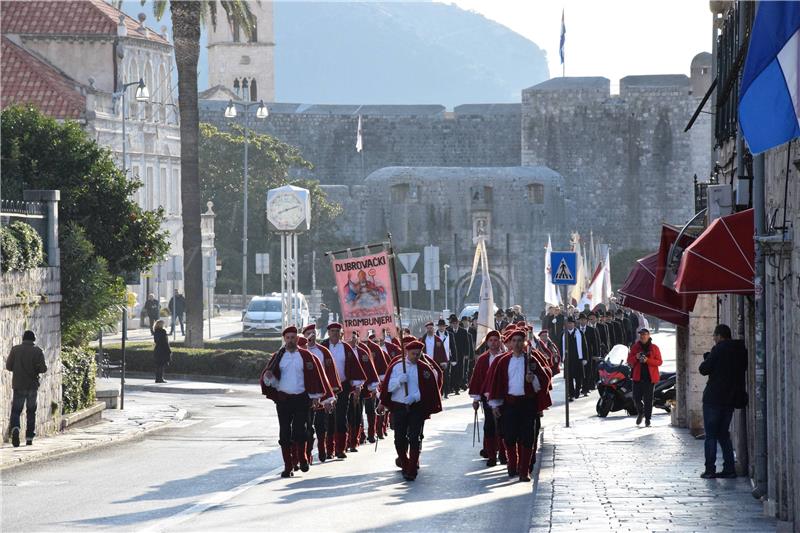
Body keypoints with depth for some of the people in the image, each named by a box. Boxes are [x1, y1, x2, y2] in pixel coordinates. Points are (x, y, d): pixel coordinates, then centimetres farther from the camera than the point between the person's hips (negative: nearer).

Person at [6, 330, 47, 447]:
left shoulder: (15, 349, -1)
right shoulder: (37, 351, -4)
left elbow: (8, 366, 0)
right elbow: (42, 368, -11)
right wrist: (39, 368, 12)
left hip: (18, 385, 0)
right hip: (32, 385, 0)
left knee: (16, 411, 3)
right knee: (31, 411, 13)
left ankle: (15, 428, -26)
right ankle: (29, 437, 12)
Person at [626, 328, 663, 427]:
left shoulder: (654, 348, 3)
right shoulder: (635, 347, 9)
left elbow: (659, 362, -1)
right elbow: (629, 360, 10)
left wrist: (648, 360, -16)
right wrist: (636, 357, -12)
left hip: (650, 376, -2)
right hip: (638, 376, 2)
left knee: (648, 399, -3)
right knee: (636, 397, -3)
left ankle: (647, 419, 6)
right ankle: (640, 413, 26)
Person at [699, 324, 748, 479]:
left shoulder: (719, 349, -12)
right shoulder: (741, 351, 8)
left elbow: (704, 369, -11)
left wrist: (707, 357, 8)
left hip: (714, 398, -6)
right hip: (731, 399, 7)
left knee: (711, 435, -1)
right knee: (723, 434, 14)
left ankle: (710, 469, -4)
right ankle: (729, 469, 8)